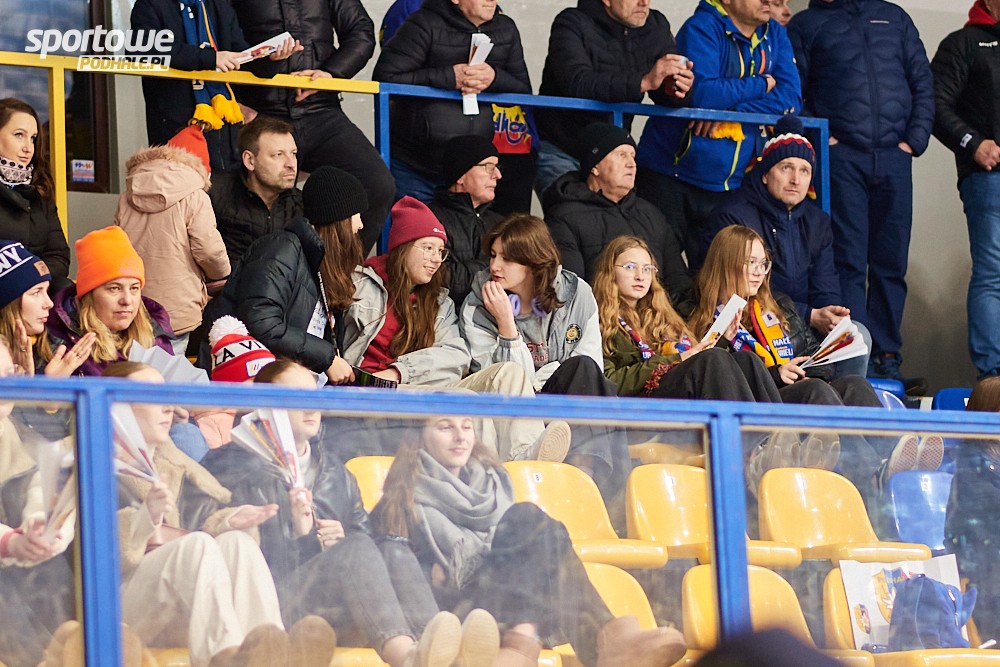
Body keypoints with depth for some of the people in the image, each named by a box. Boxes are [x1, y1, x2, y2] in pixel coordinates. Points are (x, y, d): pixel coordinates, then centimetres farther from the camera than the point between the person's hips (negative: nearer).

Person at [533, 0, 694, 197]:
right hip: (559, 150, -4)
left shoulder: (657, 27, 1)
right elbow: (577, 83, -31)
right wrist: (644, 82, -40)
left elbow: (667, 99, -2)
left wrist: (679, 91, -28)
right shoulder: (572, 24, -14)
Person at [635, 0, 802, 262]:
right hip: (669, 179, -5)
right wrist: (761, 85, -10)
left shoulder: (775, 36, 8)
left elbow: (790, 97, -5)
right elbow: (700, 93, -25)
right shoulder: (702, 28, -10)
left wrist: (731, 114, -18)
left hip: (726, 186, 5)